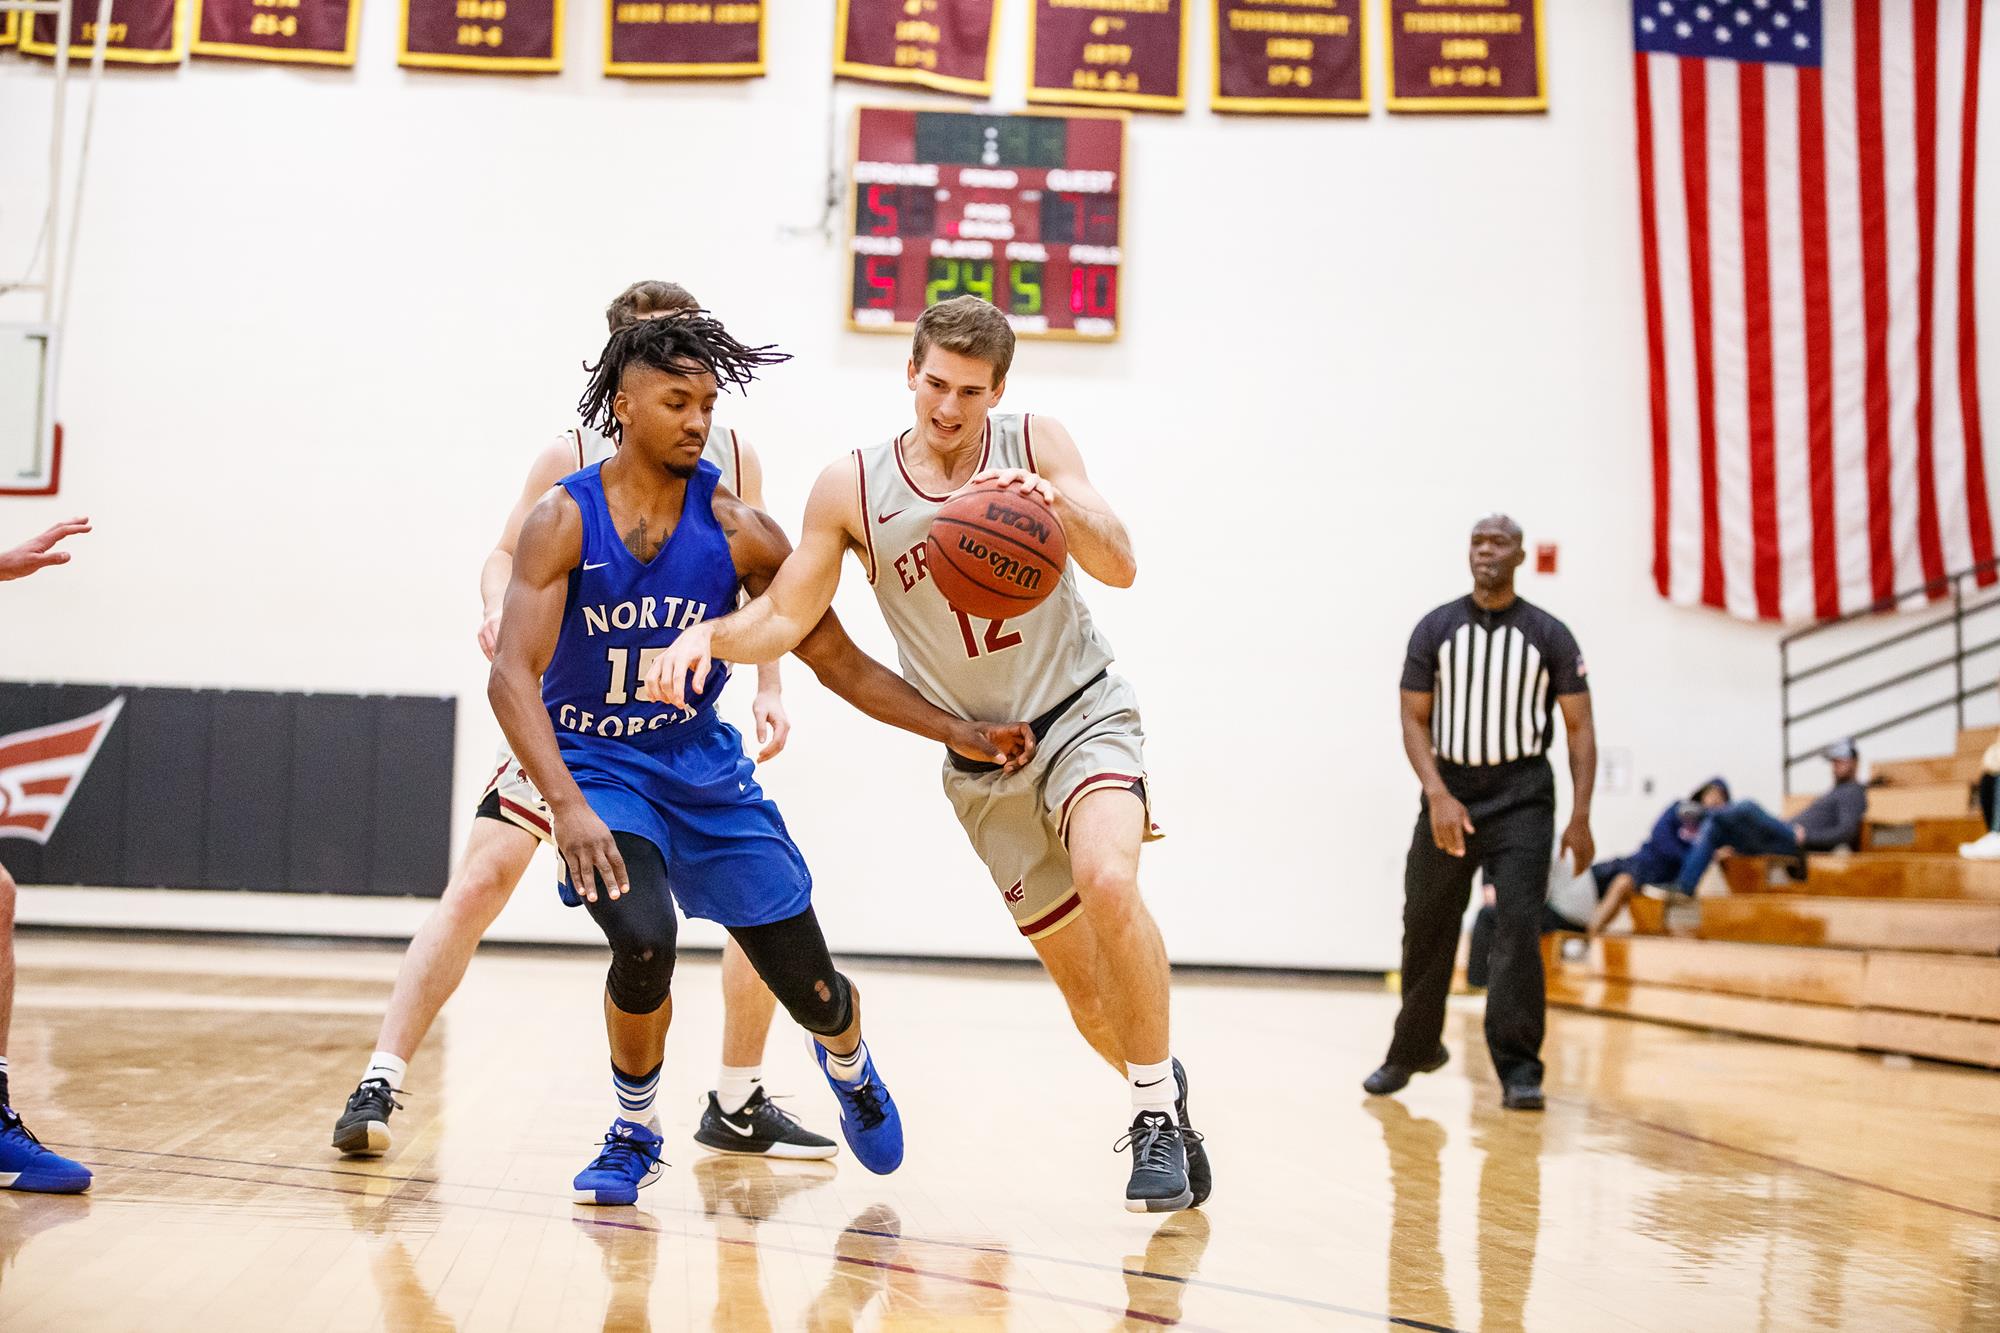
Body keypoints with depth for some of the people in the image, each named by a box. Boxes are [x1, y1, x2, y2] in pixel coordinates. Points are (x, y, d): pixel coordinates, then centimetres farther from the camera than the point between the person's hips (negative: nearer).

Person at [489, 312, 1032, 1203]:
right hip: (596, 766, -2)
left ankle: (848, 1063, 42)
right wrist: (569, 806, -38)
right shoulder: (564, 519, -15)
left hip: (703, 769, 2)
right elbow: (512, 675, -23)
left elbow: (837, 661, -3)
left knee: (813, 994, 2)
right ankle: (634, 1133, 0)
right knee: (644, 941, -30)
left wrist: (962, 734, -11)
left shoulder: (735, 529, -9)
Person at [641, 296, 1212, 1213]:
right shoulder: (852, 489, -5)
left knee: (1107, 879, -30)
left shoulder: (1035, 447, -5)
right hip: (983, 758, 2)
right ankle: (1158, 1090, 33)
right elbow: (785, 620, -4)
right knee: (1080, 976, 4)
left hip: (1083, 714, -2)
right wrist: (709, 633, -25)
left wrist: (1057, 502, -33)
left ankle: (1160, 1115, -14)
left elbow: (1120, 568, -14)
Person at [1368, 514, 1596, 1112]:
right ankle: (1413, 1050, 29)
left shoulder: (1550, 635, 0)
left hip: (1523, 799, -2)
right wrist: (1438, 795, -15)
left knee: (1517, 925, -14)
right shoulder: (1435, 629, 2)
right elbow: (1415, 721, 0)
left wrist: (1580, 818, -8)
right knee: (1426, 929, 9)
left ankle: (1518, 1069, -8)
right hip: (1450, 797, 2)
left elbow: (1580, 728, 0)